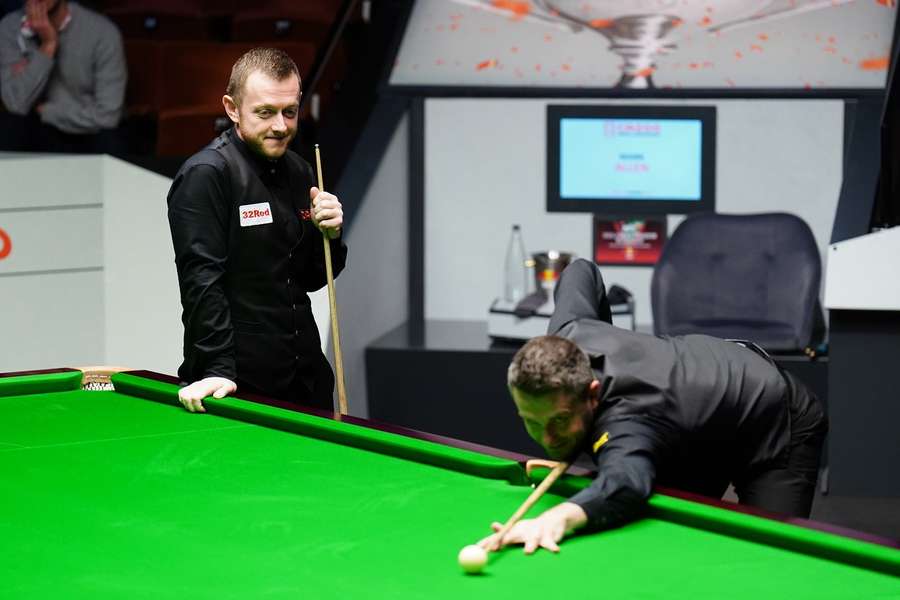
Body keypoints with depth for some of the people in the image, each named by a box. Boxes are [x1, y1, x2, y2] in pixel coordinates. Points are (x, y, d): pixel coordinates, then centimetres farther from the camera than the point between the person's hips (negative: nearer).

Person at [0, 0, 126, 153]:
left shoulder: (103, 32, -17)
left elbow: (107, 115, -19)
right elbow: (17, 104, -18)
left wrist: (42, 110, -13)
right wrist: (48, 44, -23)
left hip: (87, 136, -2)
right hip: (39, 133, 2)